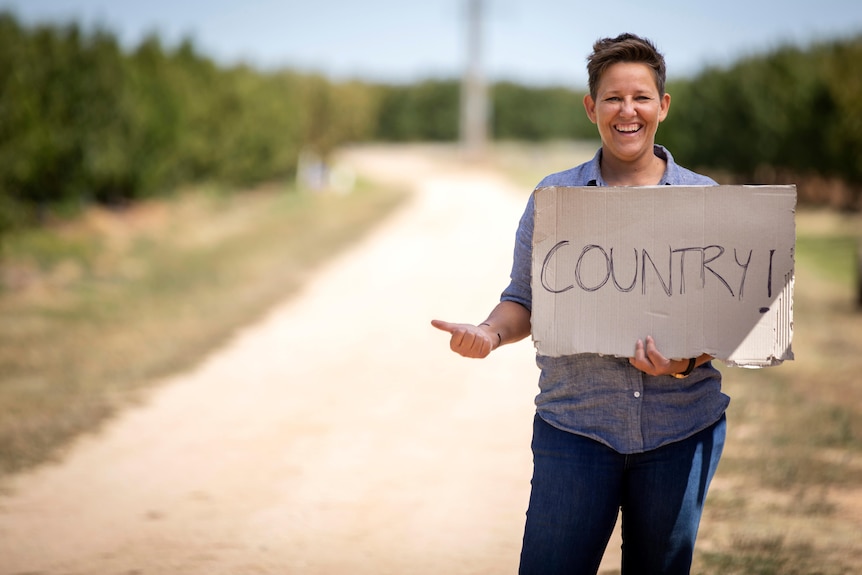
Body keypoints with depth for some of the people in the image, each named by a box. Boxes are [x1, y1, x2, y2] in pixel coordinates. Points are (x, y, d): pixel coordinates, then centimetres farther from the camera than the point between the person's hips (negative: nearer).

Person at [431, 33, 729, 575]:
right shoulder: (553, 197, 5)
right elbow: (525, 301, 8)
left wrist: (689, 361, -16)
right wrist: (491, 333, -13)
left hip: (682, 428, 1)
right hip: (576, 425, -1)